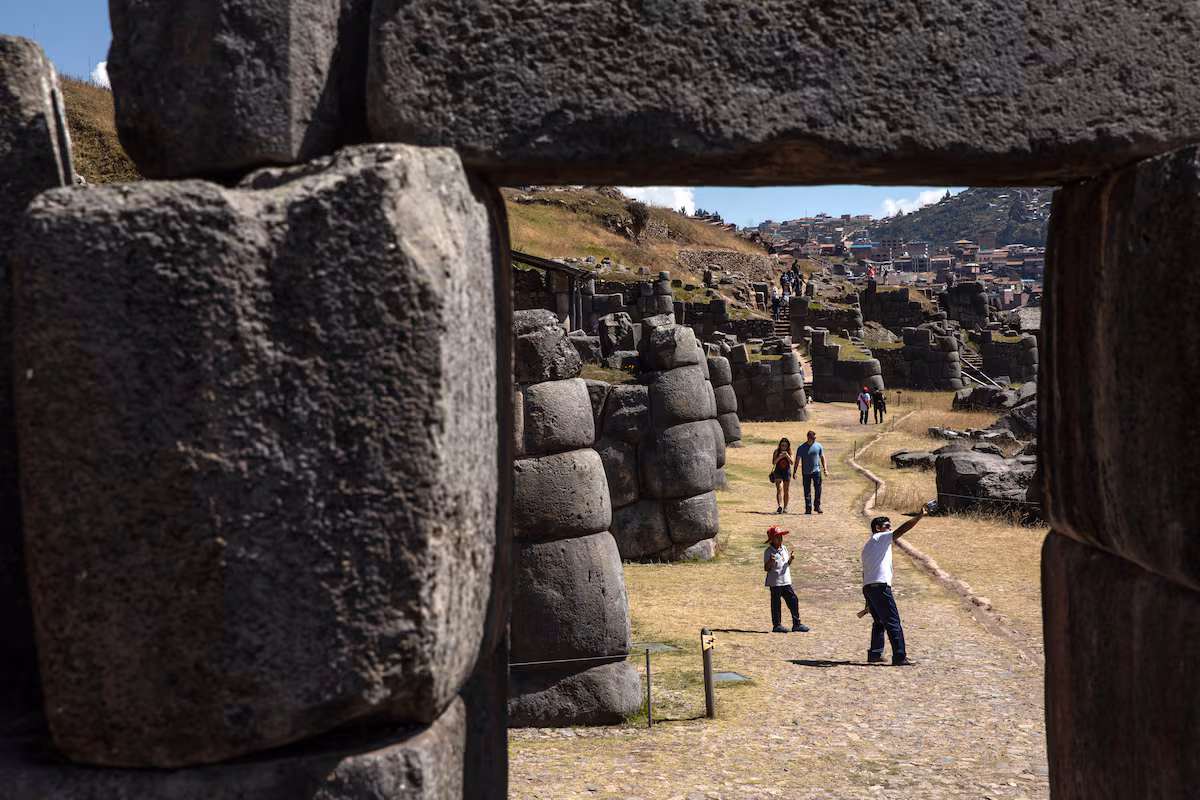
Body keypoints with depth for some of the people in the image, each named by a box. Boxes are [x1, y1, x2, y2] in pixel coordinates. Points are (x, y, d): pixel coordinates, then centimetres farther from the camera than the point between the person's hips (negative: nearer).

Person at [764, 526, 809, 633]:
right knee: (776, 604, 1)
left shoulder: (784, 549, 11)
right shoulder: (769, 551, -9)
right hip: (775, 582, -6)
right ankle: (776, 625, 10)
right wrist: (770, 562, -29)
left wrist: (790, 560, -1)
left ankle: (796, 624, 13)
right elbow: (766, 568, -10)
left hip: (786, 582, 6)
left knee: (793, 600, 5)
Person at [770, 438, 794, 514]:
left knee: (786, 492, 8)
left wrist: (787, 455, -25)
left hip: (787, 473, 2)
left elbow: (791, 462, -11)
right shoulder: (777, 451, -3)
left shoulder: (790, 452, 1)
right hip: (778, 473, -2)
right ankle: (780, 506, -29)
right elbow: (773, 462, -8)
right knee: (779, 489, -17)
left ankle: (785, 507, 21)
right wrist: (779, 457, -23)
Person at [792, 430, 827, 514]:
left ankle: (817, 506, 7)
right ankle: (808, 508, 9)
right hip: (806, 473, -1)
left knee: (818, 489, -5)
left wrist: (825, 469, 6)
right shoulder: (801, 448, -2)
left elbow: (822, 458, 12)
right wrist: (794, 472, -5)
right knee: (807, 491, 3)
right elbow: (797, 460, 0)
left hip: (816, 471, 1)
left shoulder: (818, 446, 3)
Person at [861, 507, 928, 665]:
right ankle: (899, 657, -11)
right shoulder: (880, 538, 1)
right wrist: (919, 516, -13)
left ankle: (875, 654, 18)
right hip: (880, 586, -9)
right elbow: (902, 530, -12)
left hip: (867, 587, 9)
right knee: (893, 622, -8)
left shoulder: (867, 546, 24)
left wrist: (869, 601, 25)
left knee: (879, 622, 19)